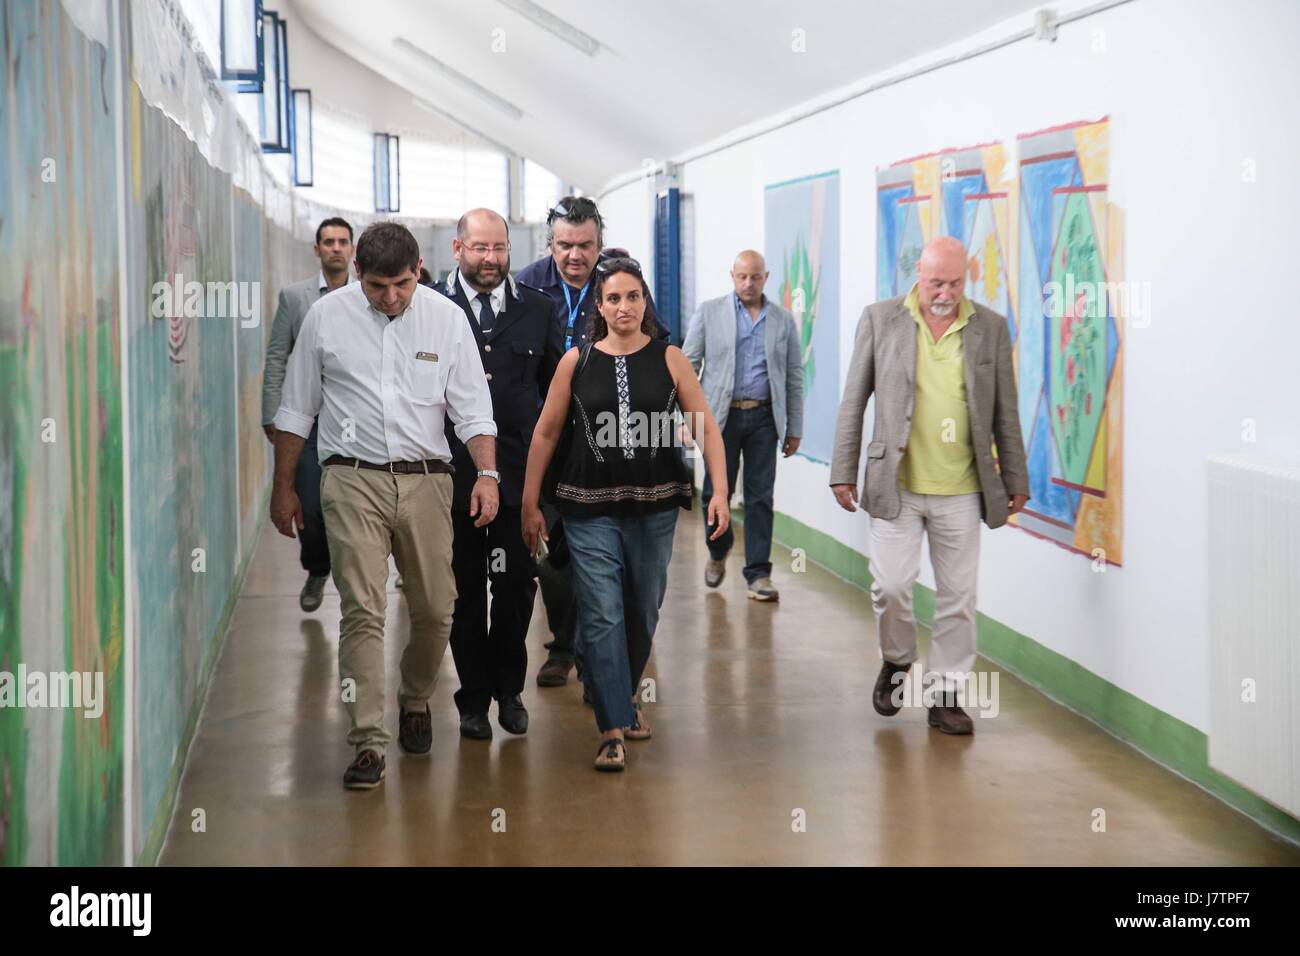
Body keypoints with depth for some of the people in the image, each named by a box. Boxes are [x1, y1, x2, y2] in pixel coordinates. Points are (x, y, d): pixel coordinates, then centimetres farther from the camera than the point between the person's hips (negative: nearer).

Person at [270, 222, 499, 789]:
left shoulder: (446, 318, 2)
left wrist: (487, 472, -12)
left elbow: (473, 407, 3)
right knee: (363, 608, -10)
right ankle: (369, 742, -9)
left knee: (435, 610, 7)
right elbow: (295, 410, 9)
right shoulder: (327, 317, 1)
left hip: (425, 480, 2)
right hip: (354, 480, -2)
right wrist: (283, 487, 10)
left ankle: (415, 701, 34)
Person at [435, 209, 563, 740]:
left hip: (519, 472, 2)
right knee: (465, 590, 7)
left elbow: (556, 387, 11)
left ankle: (509, 689, 23)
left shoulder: (536, 309, 7)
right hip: (454, 472, -2)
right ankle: (474, 697, 18)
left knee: (517, 585, 6)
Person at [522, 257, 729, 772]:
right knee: (601, 615, -8)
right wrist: (530, 504, 4)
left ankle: (624, 697, 36)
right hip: (589, 505, -1)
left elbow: (705, 427, 0)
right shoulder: (576, 361, 1)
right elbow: (545, 433, 6)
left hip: (654, 503, 1)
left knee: (643, 611, 12)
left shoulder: (668, 358, 1)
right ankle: (613, 729, -4)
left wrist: (720, 491, -10)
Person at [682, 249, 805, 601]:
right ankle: (718, 552, 31)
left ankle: (758, 574, 4)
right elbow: (688, 365, 2)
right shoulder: (709, 312, 4)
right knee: (716, 492, 4)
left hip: (764, 417, 1)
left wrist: (794, 428, 7)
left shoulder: (783, 320, 8)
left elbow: (794, 377, 10)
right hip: (721, 415, -1)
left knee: (760, 497, -1)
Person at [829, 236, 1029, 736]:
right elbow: (854, 401, 3)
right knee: (891, 585, -6)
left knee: (958, 597, 5)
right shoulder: (880, 319, 0)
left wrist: (1015, 481, 9)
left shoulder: (991, 328, 3)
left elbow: (1005, 412, 8)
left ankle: (944, 695, 17)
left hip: (961, 491, 1)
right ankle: (897, 661, 23)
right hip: (896, 485, -1)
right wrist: (843, 471, 0)